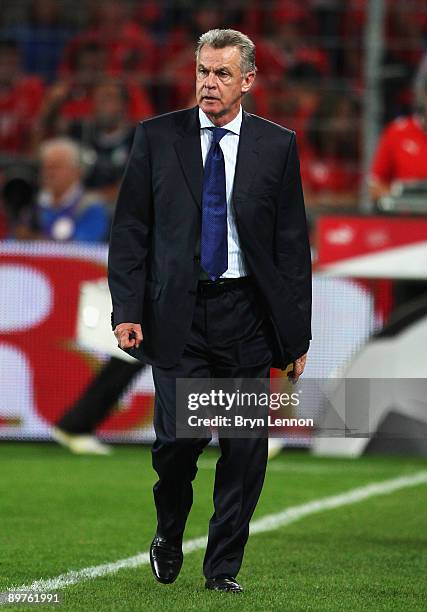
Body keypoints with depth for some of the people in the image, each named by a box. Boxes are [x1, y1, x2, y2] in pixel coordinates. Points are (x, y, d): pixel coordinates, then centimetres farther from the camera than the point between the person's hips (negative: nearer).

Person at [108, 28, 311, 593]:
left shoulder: (277, 146, 5)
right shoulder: (157, 138, 4)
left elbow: (293, 244, 6)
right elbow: (129, 230, 5)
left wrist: (298, 333, 3)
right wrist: (127, 311, -5)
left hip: (246, 314, 1)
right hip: (177, 314, -1)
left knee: (245, 450, 1)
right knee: (178, 438, -9)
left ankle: (223, 568, 14)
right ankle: (169, 536, 20)